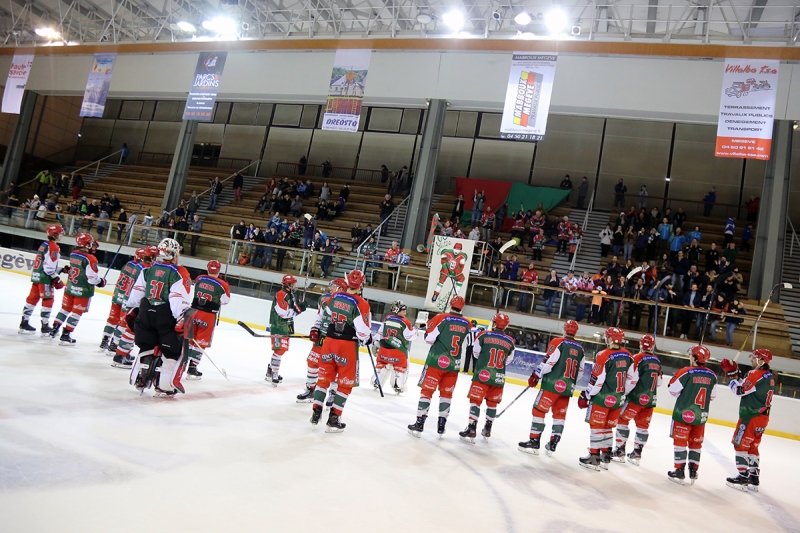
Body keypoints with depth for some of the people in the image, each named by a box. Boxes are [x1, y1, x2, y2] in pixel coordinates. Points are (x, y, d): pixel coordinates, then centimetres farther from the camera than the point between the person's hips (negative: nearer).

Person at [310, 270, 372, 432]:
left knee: (324, 377, 16)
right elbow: (363, 330, -16)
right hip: (347, 345, -5)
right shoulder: (361, 303, -15)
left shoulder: (335, 296, 2)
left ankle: (316, 412, 19)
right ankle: (334, 418, 6)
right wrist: (368, 338, 4)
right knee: (345, 382, 6)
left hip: (329, 340, 5)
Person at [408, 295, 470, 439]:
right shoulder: (466, 323, 4)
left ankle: (419, 425, 2)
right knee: (446, 394, 15)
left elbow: (429, 338, -7)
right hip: (454, 364, 3)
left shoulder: (441, 318, -8)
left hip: (437, 361, -3)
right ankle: (441, 427, 17)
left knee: (427, 391, 3)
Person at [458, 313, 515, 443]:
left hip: (483, 374, -3)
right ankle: (487, 429, 28)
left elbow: (476, 353, 3)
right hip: (498, 377, 3)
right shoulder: (510, 341, 1)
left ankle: (472, 430, -4)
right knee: (492, 402, 16)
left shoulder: (484, 335, -6)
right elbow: (508, 360, 10)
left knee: (476, 400, 1)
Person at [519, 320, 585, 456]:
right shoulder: (580, 349, 10)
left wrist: (536, 375, -5)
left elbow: (548, 362, -14)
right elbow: (580, 372, 15)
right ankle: (552, 445, 17)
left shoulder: (558, 342, -8)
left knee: (539, 410, 0)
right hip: (567, 387, 6)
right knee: (560, 415, 14)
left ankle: (534, 443, -1)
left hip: (552, 384, -6)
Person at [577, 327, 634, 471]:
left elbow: (596, 381, -16)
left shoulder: (603, 356, -17)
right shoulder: (628, 356, 3)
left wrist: (585, 396, -5)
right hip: (618, 400, 6)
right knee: (608, 427, 16)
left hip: (602, 398, -6)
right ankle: (605, 457, 22)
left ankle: (594, 458, 4)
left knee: (596, 426, 2)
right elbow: (632, 379, 9)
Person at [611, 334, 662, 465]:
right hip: (651, 399, 6)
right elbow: (658, 383, 16)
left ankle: (619, 451, 1)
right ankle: (637, 454, 15)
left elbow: (631, 379, -17)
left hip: (636, 397, -6)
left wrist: (622, 393, -7)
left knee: (622, 420, 2)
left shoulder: (638, 358, -13)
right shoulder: (657, 361, 8)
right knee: (643, 425, 10)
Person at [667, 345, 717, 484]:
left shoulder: (686, 372, -15)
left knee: (680, 441, 4)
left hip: (684, 413, -4)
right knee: (696, 443, 15)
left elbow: (673, 389, -10)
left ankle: (679, 471, 6)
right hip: (701, 415, 5)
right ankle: (693, 472, 18)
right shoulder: (712, 375, 0)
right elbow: (712, 396, 11)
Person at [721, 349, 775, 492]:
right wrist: (736, 372, 7)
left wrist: (732, 374, -9)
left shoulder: (757, 374, -19)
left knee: (740, 444, -1)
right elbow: (746, 385, 15)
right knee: (752, 447, 16)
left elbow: (740, 390, -19)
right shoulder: (769, 376, 11)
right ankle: (754, 478, 19)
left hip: (751, 416, -9)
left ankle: (743, 477, 0)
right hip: (762, 417, 9)